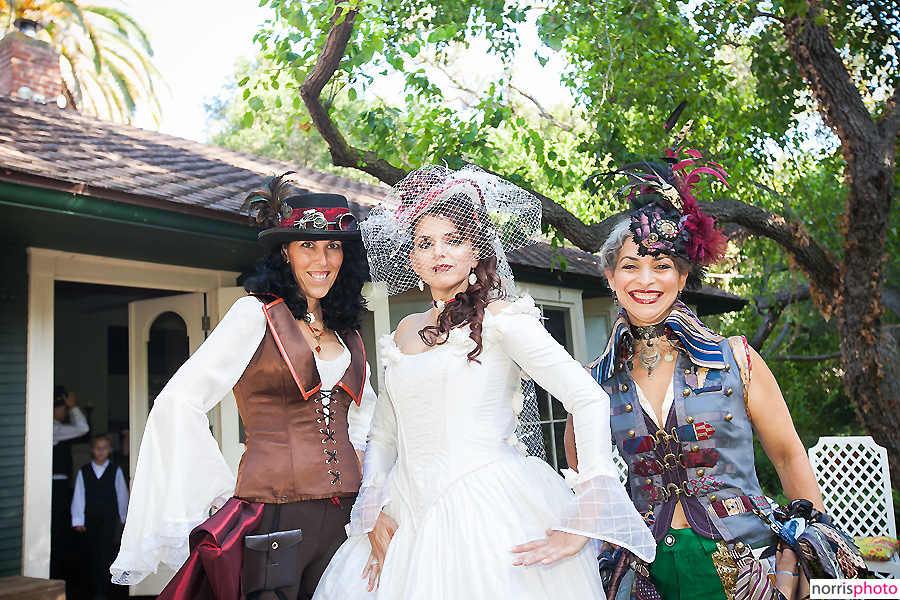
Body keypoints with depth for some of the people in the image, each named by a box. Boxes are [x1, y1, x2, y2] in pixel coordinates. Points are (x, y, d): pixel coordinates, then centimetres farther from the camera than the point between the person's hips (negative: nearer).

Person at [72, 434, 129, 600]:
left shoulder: (115, 471, 1)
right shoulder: (83, 472, 2)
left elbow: (122, 494, 8)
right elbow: (78, 497, 3)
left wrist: (124, 516, 14)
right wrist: (78, 520, 0)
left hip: (108, 517, -2)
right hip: (90, 518, 2)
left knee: (105, 550, -11)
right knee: (93, 552, 9)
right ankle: (97, 585, 24)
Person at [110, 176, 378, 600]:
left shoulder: (348, 335, 13)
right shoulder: (257, 314, -5)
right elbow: (178, 402, -11)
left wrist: (357, 459, 12)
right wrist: (225, 492, -7)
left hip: (344, 517, 6)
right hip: (273, 514, -5)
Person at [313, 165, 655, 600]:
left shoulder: (501, 319, -5)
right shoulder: (405, 332, 13)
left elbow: (590, 400, -13)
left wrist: (582, 524, -18)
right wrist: (374, 515, 3)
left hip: (490, 511, -5)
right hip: (410, 522, 6)